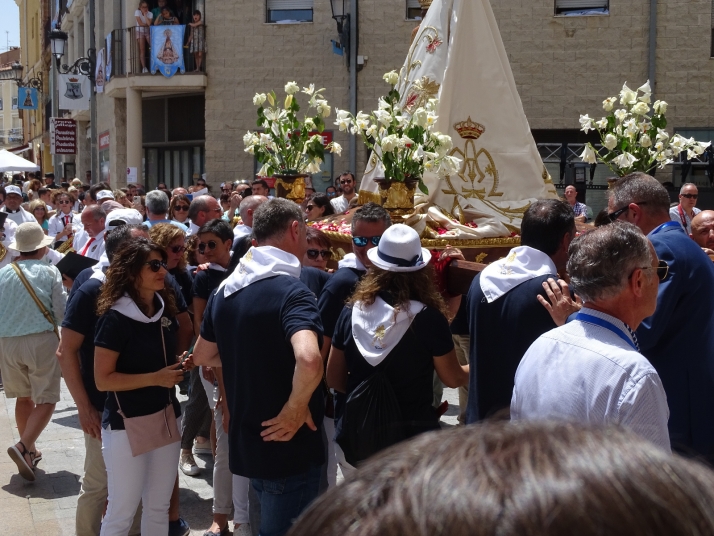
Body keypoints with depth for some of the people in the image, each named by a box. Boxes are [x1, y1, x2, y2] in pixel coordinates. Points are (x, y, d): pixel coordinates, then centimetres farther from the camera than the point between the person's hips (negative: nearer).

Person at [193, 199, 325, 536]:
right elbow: (309, 360, -39)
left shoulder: (225, 290, 5)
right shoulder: (291, 290, -21)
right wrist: (296, 407, -23)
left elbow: (202, 356, 19)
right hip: (286, 445, -8)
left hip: (245, 441, 8)